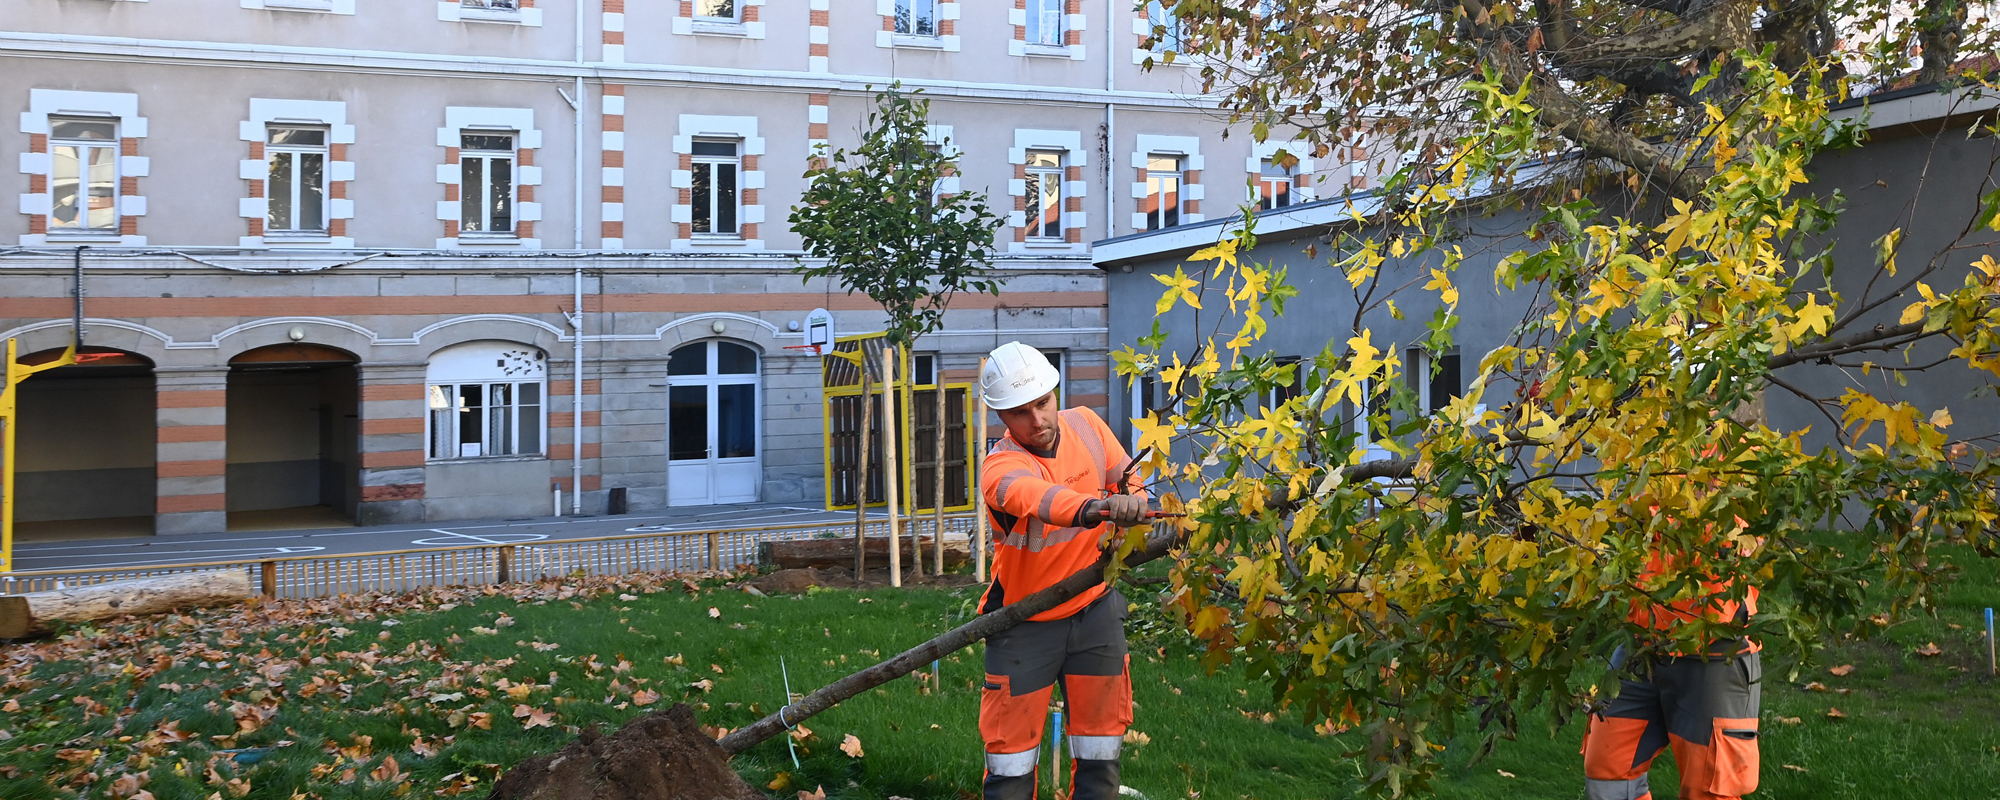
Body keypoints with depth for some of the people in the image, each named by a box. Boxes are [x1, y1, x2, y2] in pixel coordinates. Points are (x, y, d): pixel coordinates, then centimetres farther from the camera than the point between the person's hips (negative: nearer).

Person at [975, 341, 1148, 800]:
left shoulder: (1085, 425, -5)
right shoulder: (1000, 468, -24)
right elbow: (1034, 496, -47)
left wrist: (1131, 505, -15)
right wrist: (1090, 508, -66)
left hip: (1095, 610, 4)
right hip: (1025, 621, -4)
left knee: (1100, 752, 10)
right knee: (1012, 762, 1)